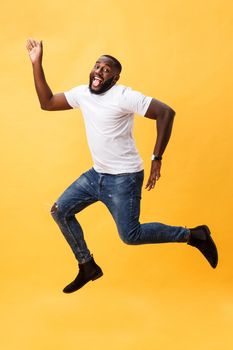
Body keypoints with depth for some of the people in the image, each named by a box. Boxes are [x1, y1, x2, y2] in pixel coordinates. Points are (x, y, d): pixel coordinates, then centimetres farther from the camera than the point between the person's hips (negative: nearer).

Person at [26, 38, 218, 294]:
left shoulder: (123, 96, -20)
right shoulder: (82, 93, 3)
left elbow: (166, 112, -24)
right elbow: (47, 103, 9)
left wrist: (157, 159, -24)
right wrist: (36, 64, 0)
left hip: (123, 177, -8)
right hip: (96, 174, 8)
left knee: (130, 235, -10)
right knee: (60, 210, 8)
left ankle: (194, 235, 7)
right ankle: (88, 267, 20)